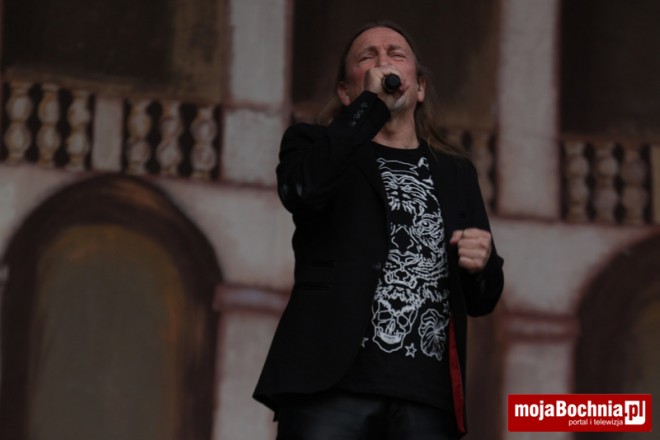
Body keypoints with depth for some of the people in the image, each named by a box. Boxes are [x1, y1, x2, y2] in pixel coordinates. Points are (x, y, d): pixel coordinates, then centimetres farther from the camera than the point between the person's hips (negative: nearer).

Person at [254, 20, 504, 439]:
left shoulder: (456, 173, 24)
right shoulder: (318, 146, 15)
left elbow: (482, 299, 22)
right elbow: (302, 189, -10)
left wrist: (483, 264, -1)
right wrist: (372, 104, -2)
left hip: (427, 396, 3)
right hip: (334, 383, -3)